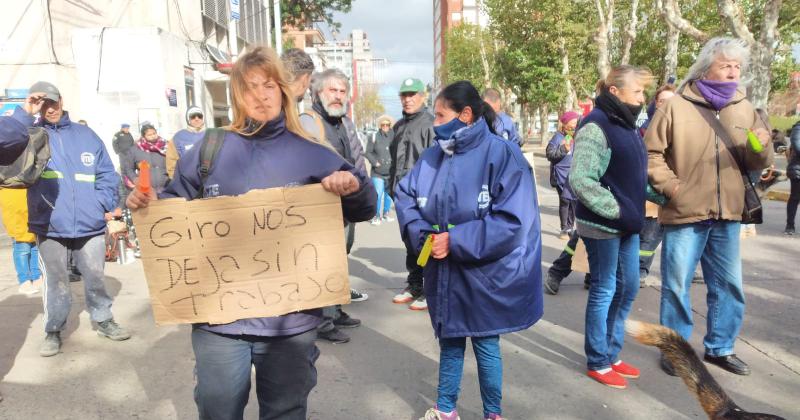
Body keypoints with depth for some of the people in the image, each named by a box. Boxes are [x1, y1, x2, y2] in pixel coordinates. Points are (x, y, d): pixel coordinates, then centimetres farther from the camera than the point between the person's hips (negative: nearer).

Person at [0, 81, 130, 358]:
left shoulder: (86, 135, 9)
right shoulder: (31, 135, 6)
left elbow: (107, 175, 7)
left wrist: (104, 204, -5)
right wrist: (25, 114, -13)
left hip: (89, 225, 1)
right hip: (50, 227, -1)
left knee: (95, 278, 11)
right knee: (56, 282, 9)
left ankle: (103, 320, 29)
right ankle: (53, 330, 24)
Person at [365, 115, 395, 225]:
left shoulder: (394, 136, 2)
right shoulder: (374, 137, -1)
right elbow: (368, 152, 2)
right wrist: (375, 162, -10)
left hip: (391, 172, 2)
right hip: (377, 172, -2)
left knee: (388, 195, 12)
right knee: (378, 195, -6)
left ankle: (385, 213, 29)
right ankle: (376, 216, 6)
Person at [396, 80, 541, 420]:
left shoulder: (503, 155, -15)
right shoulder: (432, 156, 1)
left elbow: (512, 221, -21)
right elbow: (405, 197, 4)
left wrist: (456, 240, -22)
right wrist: (423, 236, -15)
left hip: (484, 275, -4)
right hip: (444, 272, 5)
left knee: (485, 345, 11)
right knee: (449, 341, 19)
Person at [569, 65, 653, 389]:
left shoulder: (627, 124, 12)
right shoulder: (596, 125, -15)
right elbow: (580, 180, -23)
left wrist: (634, 210, 9)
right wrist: (616, 210, -21)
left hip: (626, 223, 9)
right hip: (602, 225, -9)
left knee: (628, 287, 15)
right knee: (604, 290, 2)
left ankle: (611, 354, 30)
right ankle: (598, 362, 18)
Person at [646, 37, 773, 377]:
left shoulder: (744, 109, 9)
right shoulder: (676, 106, -5)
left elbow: (756, 164, 13)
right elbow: (651, 152, -4)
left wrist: (760, 148, -9)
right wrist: (669, 184, -13)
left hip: (727, 215, 5)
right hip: (684, 214, -5)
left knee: (729, 286, 14)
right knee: (676, 285, 4)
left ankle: (720, 348, 32)